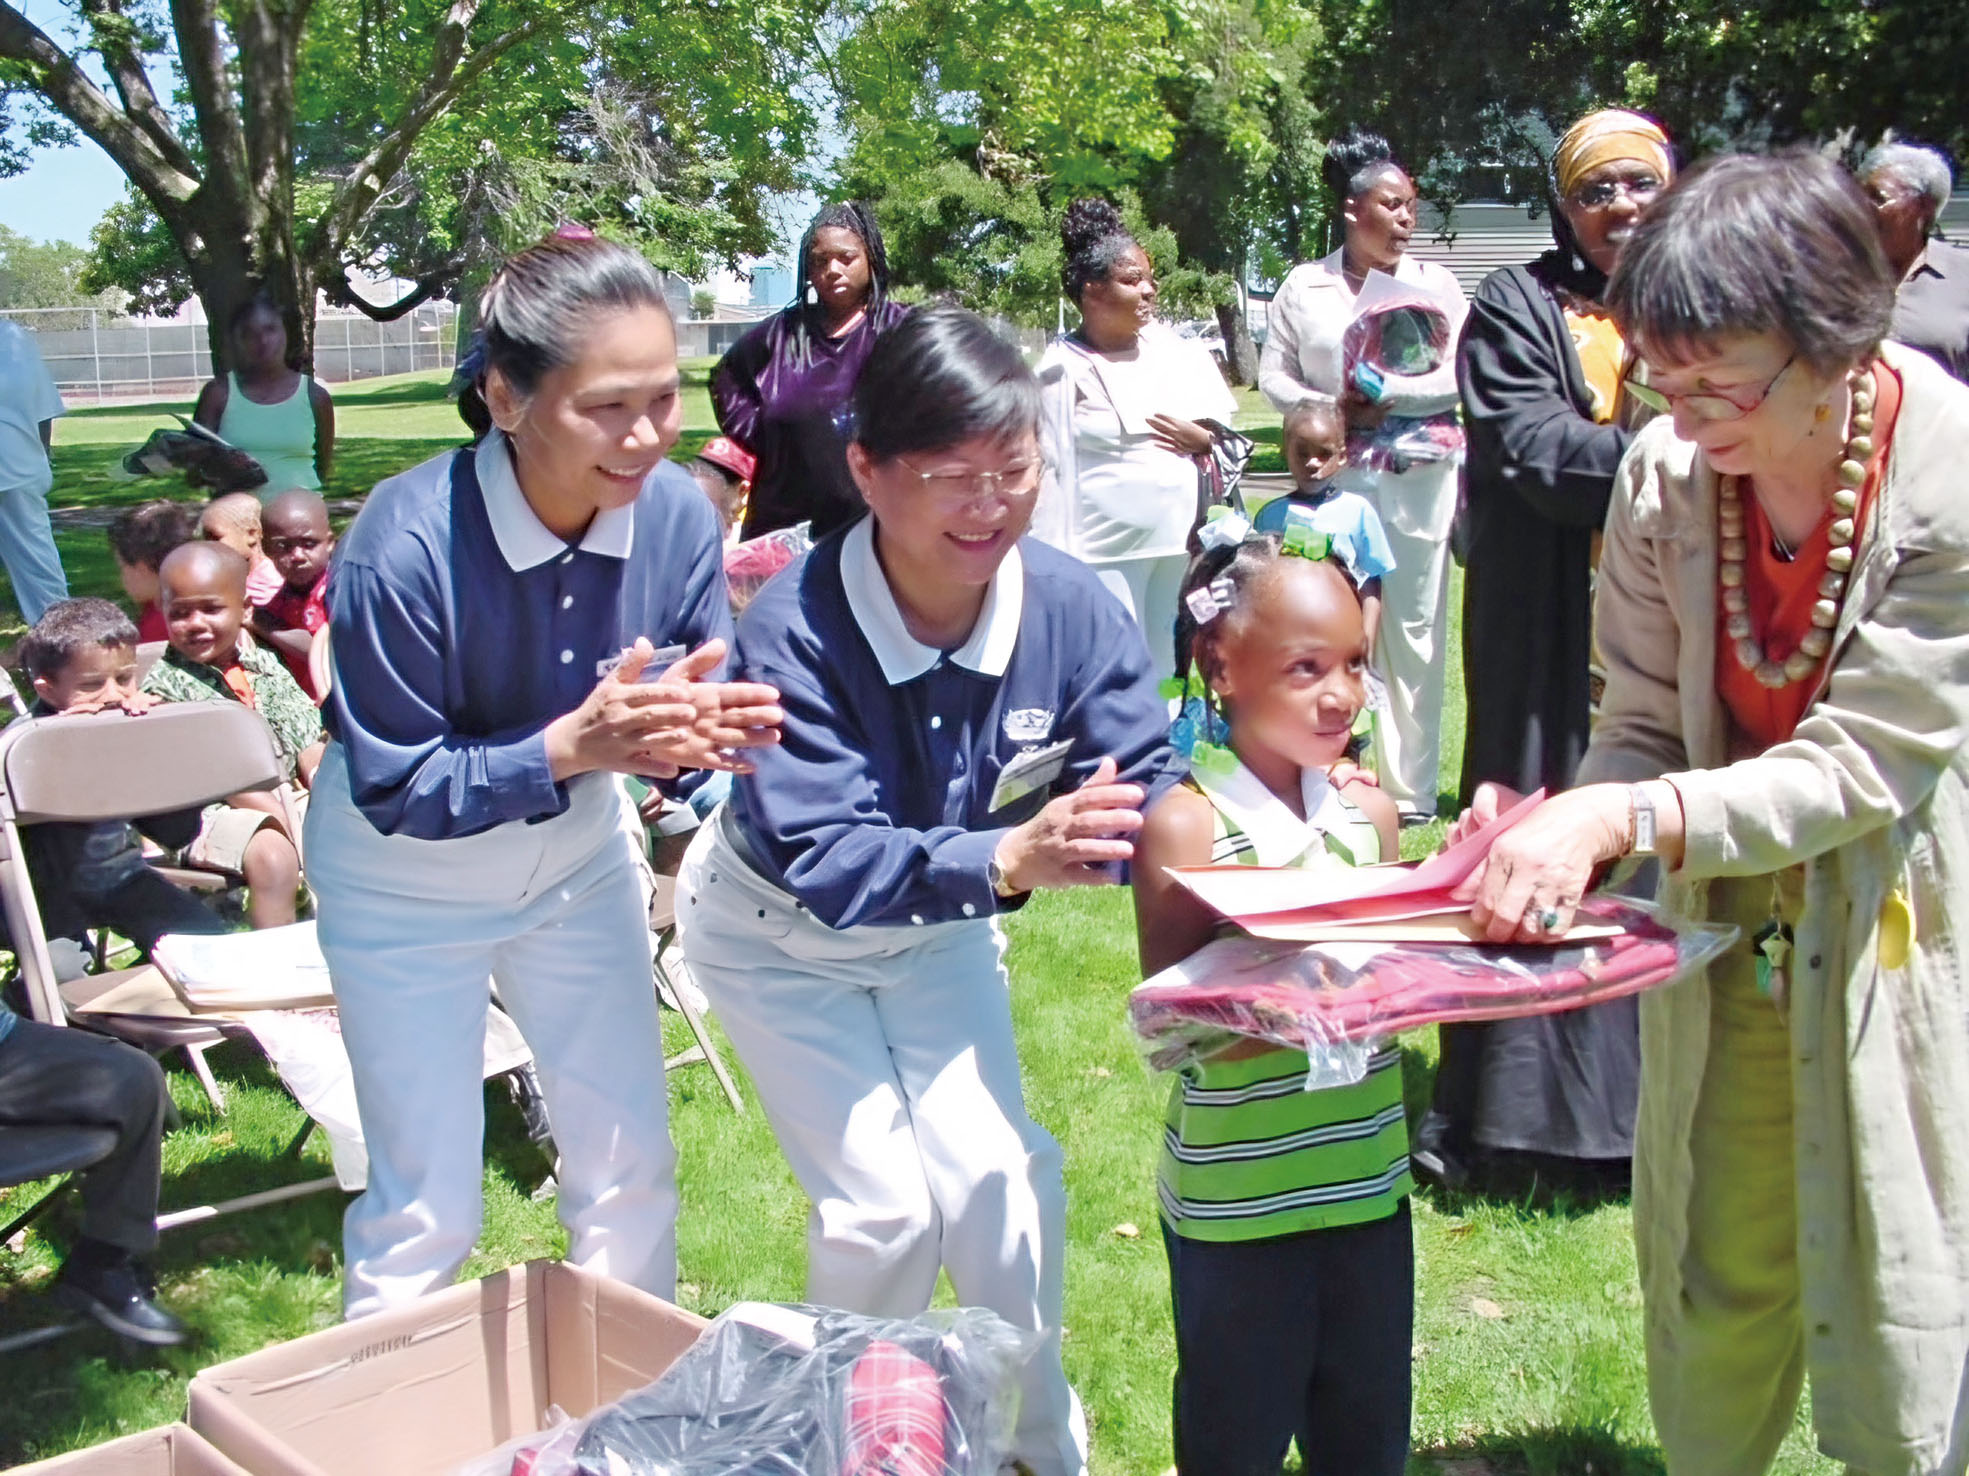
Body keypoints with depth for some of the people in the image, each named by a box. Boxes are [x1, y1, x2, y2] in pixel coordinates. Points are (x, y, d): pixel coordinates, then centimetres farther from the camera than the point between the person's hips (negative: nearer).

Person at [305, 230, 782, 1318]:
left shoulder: (675, 512, -20)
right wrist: (571, 745, -40)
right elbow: (393, 788, -25)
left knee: (632, 1167, 12)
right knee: (425, 1203, 2)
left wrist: (702, 723, -35)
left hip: (578, 856, 4)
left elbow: (694, 700, -10)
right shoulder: (404, 546, -32)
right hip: (405, 880, -4)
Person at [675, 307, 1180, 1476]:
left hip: (939, 929, 3)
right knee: (883, 1208, -8)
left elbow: (1145, 793, -23)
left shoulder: (1072, 608, -25)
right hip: (781, 936, -3)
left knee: (999, 1181, -6)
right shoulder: (794, 631, -35)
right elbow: (822, 856, -42)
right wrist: (1006, 859, -59)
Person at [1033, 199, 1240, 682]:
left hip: (1181, 537, 5)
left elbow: (1223, 429, 17)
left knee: (1167, 664, 13)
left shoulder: (1174, 349, 8)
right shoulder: (1064, 368, -7)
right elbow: (1044, 467, -7)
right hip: (1106, 550, -5)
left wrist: (1199, 438, -7)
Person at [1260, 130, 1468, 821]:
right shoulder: (1304, 286, 9)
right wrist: (1327, 409, -9)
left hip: (1418, 477, 0)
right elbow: (1273, 374, 7)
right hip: (1331, 475, 0)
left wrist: (1387, 395, -12)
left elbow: (1460, 375, 0)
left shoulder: (1435, 282, 8)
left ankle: (1410, 788, 6)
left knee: (1412, 630, 0)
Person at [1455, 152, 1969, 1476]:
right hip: (1731, 917, 4)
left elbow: (1854, 767, -25)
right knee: (1716, 1285, 17)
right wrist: (1557, 838, -27)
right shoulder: (1666, 473, -13)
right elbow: (1646, 726, -7)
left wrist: (1613, 819, -36)